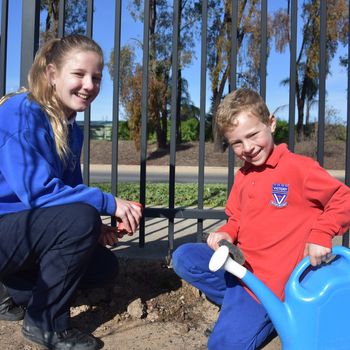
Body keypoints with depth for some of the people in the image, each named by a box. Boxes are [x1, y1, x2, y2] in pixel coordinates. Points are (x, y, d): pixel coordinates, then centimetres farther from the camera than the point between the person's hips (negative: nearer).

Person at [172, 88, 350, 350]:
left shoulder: (297, 167, -14)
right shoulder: (243, 175, 7)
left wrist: (321, 235, -19)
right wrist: (225, 234, -4)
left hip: (268, 278, -7)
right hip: (239, 262, 7)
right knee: (183, 259, -7)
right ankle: (239, 303, -1)